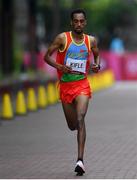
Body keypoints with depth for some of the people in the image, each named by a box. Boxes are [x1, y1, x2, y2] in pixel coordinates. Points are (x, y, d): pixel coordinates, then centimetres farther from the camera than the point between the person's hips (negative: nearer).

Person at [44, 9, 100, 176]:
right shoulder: (62, 38, -5)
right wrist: (60, 66, -20)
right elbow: (47, 56, -2)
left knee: (80, 120, -20)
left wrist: (97, 65, -1)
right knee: (72, 125, 10)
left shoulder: (91, 40, 3)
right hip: (65, 85, 1)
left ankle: (80, 160, -26)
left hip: (82, 85, -1)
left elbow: (97, 55, 21)